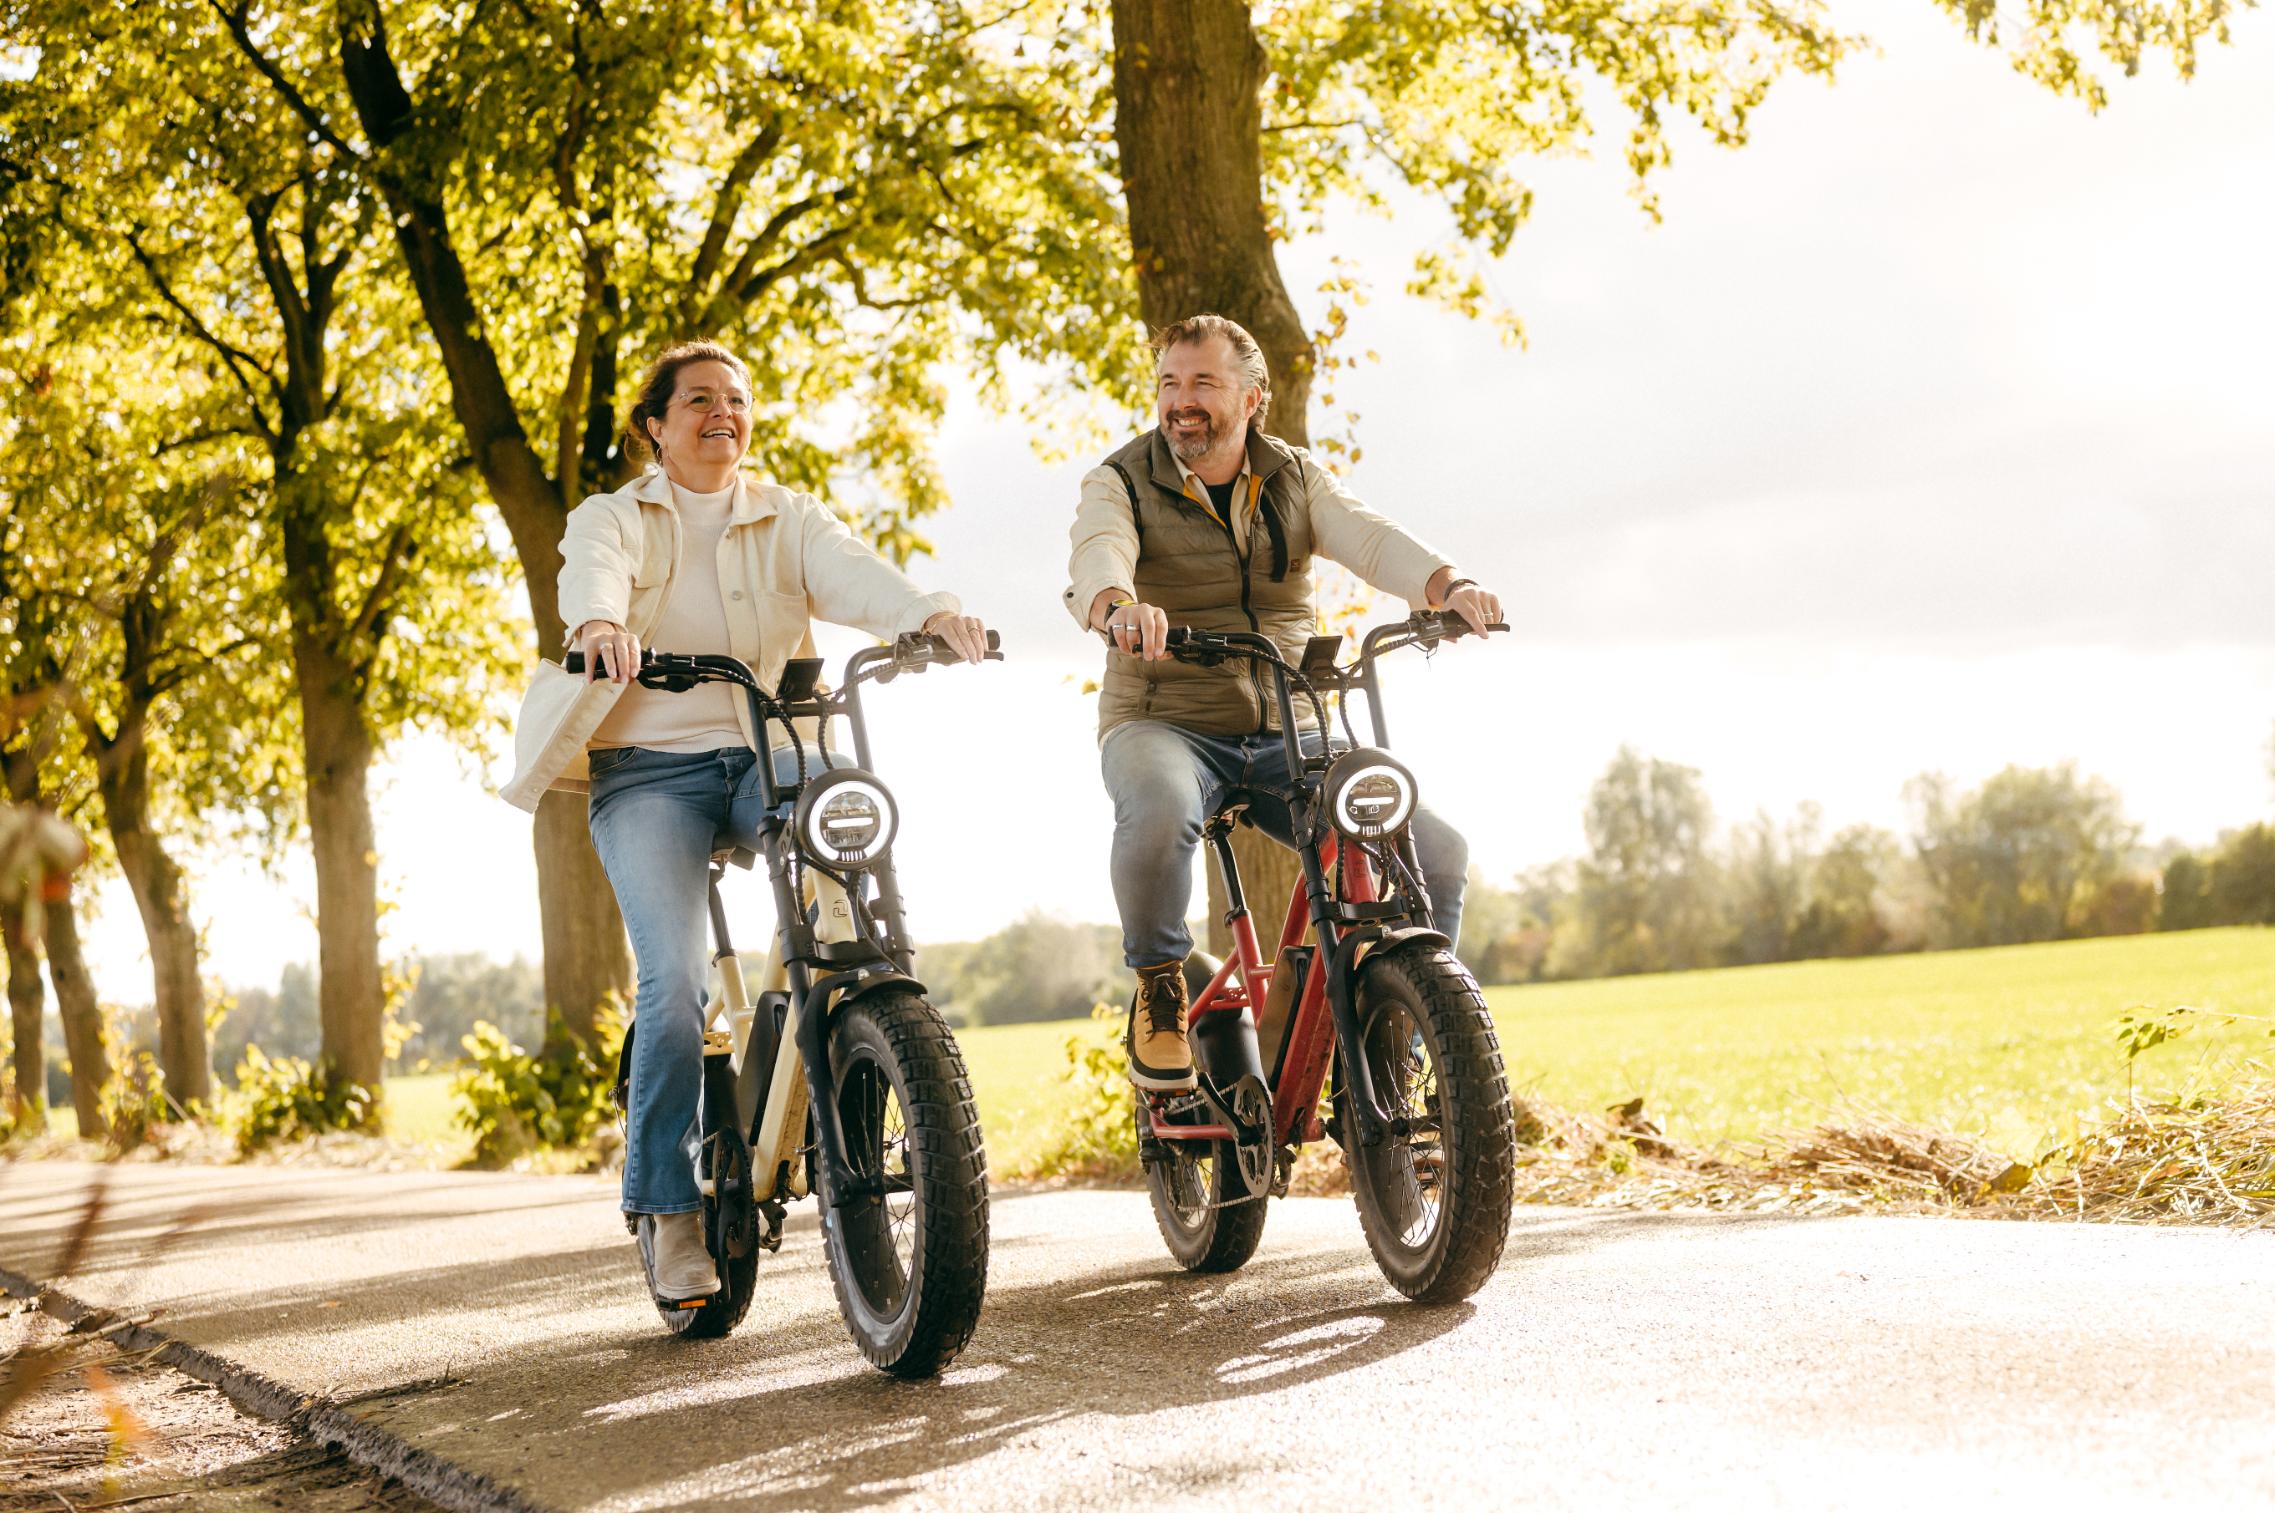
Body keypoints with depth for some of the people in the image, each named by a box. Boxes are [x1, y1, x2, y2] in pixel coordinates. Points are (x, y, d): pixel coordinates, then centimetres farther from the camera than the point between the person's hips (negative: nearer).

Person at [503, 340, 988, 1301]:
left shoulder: (788, 519, 15)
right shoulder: (613, 518, 9)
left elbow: (851, 573, -7)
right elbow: (592, 574, -16)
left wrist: (930, 612, -31)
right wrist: (600, 626, -42)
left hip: (767, 754, 2)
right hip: (651, 768, -2)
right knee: (676, 980, -19)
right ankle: (666, 1206, -5)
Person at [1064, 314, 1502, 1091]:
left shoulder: (1295, 479, 10)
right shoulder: (1122, 483, 0)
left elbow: (1369, 538, -9)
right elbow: (1094, 560, -22)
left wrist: (1447, 584, -31)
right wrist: (1118, 606, -47)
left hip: (1286, 737, 3)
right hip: (1164, 725, -3)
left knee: (1437, 854, -14)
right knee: (1159, 813, -40)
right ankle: (1158, 987, -12)